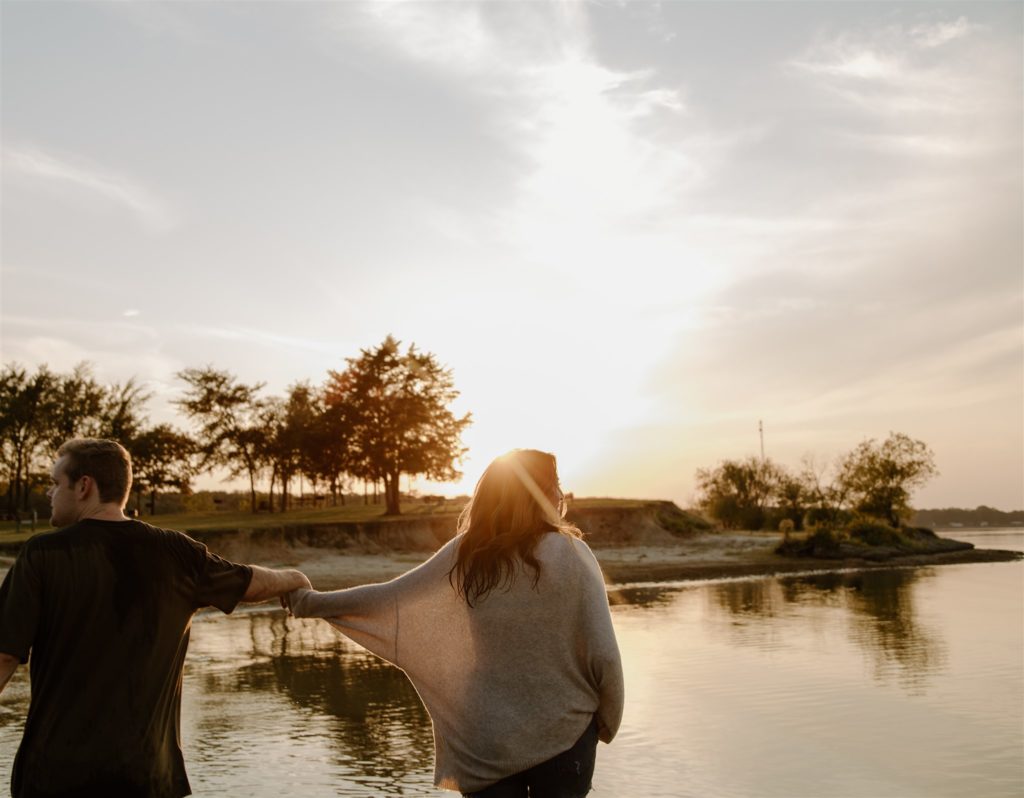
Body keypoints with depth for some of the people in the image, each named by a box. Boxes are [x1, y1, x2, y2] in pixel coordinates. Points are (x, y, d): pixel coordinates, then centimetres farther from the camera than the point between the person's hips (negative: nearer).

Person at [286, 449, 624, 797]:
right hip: (564, 733, -2)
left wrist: (309, 601, 10)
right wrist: (608, 722, 5)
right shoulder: (572, 553, -13)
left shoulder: (466, 553, -6)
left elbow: (389, 601, -3)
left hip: (488, 738, 2)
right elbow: (602, 656, -13)